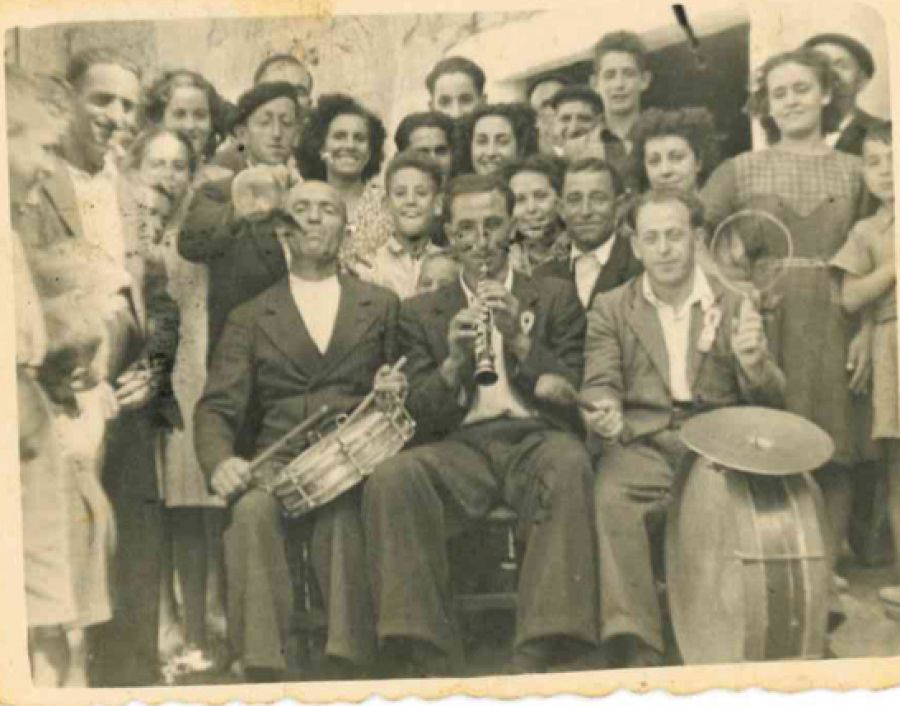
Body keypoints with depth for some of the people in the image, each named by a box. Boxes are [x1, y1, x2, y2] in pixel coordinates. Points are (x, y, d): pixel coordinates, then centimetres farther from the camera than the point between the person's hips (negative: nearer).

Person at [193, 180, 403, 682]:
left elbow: (397, 384, 22)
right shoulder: (250, 317, 17)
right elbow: (217, 408, 8)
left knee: (341, 513, -35)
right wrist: (220, 461, -14)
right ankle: (263, 668, -31)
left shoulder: (381, 305, 20)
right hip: (278, 460, 1)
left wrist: (395, 392, -4)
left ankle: (350, 661, -31)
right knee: (252, 510, -33)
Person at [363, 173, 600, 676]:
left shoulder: (556, 298, 19)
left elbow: (575, 392, 8)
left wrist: (520, 339, -6)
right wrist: (454, 361, -10)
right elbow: (420, 411, 10)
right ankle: (428, 659, -27)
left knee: (570, 464, -36)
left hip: (535, 438, 0)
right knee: (392, 477, -32)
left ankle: (537, 657, -36)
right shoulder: (422, 313, 20)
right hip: (460, 446, 1)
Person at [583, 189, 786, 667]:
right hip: (642, 443, 0)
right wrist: (603, 412, -21)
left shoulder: (733, 307, 15)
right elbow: (600, 385, 4)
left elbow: (770, 401, 10)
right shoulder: (610, 310, 15)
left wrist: (752, 362, -14)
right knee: (612, 499, -32)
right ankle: (636, 649, -32)